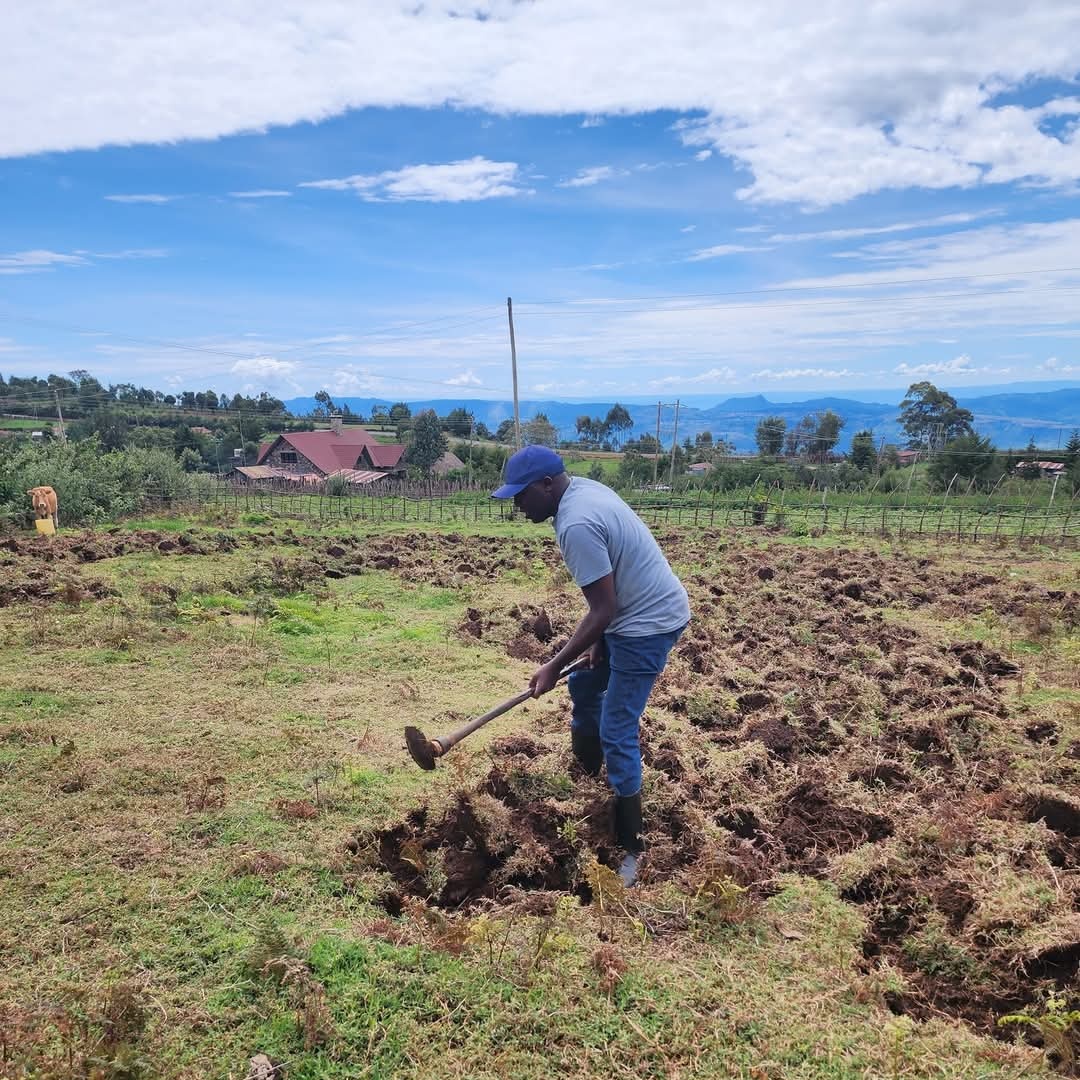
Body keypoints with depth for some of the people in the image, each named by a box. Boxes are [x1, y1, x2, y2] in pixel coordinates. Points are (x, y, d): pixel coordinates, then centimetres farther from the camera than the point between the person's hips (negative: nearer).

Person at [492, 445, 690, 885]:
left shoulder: (576, 524, -27)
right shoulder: (583, 488, 3)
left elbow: (602, 611, -25)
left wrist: (555, 665, -17)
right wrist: (599, 640, 9)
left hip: (648, 623, -11)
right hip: (641, 609, 11)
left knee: (617, 735, -4)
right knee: (584, 687, 25)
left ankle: (630, 848, 7)